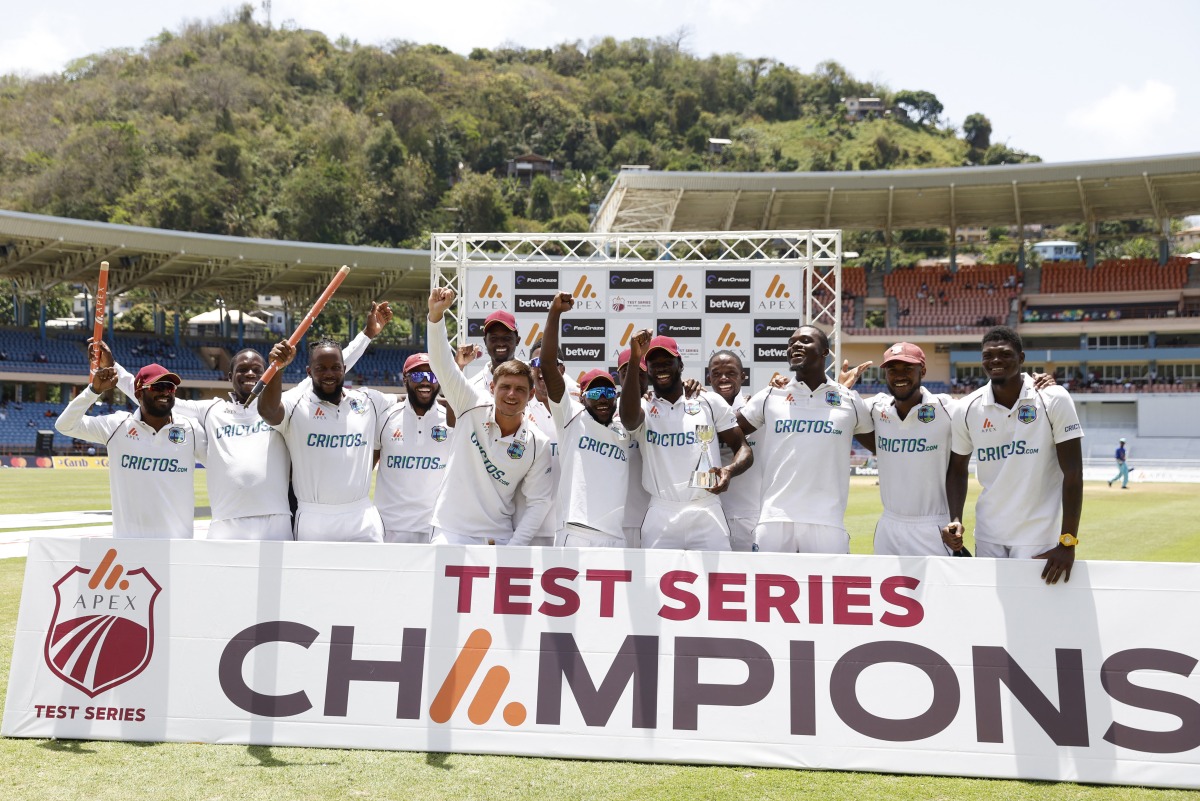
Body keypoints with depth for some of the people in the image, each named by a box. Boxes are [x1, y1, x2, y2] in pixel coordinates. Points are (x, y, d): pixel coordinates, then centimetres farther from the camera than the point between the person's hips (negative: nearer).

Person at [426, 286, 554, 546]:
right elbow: (442, 364, -14)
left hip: (499, 539, 1)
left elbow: (539, 502, 0)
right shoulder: (474, 407, -6)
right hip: (451, 533, -1)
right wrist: (436, 315, -27)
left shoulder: (538, 444, -5)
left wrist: (512, 549, -8)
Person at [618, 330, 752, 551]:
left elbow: (743, 448, 9)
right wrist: (634, 360, -25)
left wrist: (729, 470, -14)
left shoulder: (710, 401, 8)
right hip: (661, 515, 0)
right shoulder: (643, 407, 6)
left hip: (707, 512, 0)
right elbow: (628, 418, -19)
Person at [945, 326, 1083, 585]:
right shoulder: (968, 408, -1)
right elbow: (957, 469, 11)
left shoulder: (1053, 400, -9)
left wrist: (1067, 543, -15)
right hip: (987, 537, 3)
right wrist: (955, 519, -5)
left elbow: (1072, 473, -10)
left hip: (1039, 538, -3)